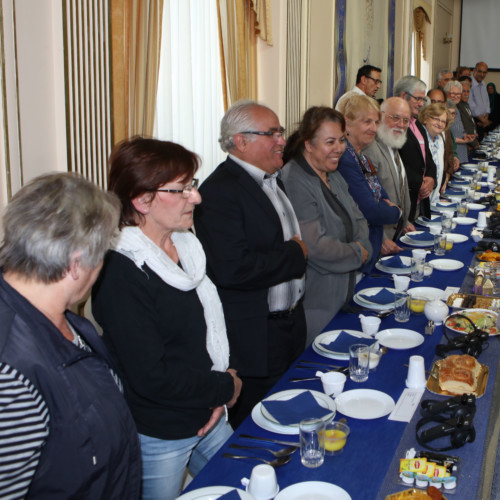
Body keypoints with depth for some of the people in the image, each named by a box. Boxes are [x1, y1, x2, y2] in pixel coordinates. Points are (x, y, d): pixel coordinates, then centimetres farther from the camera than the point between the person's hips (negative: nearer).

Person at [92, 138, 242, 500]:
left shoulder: (185, 247, 1)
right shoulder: (119, 272, -25)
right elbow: (152, 378, -26)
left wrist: (215, 399, -3)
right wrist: (225, 388, -12)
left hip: (207, 417, 8)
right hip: (157, 438, -7)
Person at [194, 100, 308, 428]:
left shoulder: (272, 179, 11)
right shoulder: (219, 192, -21)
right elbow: (232, 269, -30)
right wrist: (295, 253, -18)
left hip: (290, 324, 9)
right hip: (254, 337, -9)